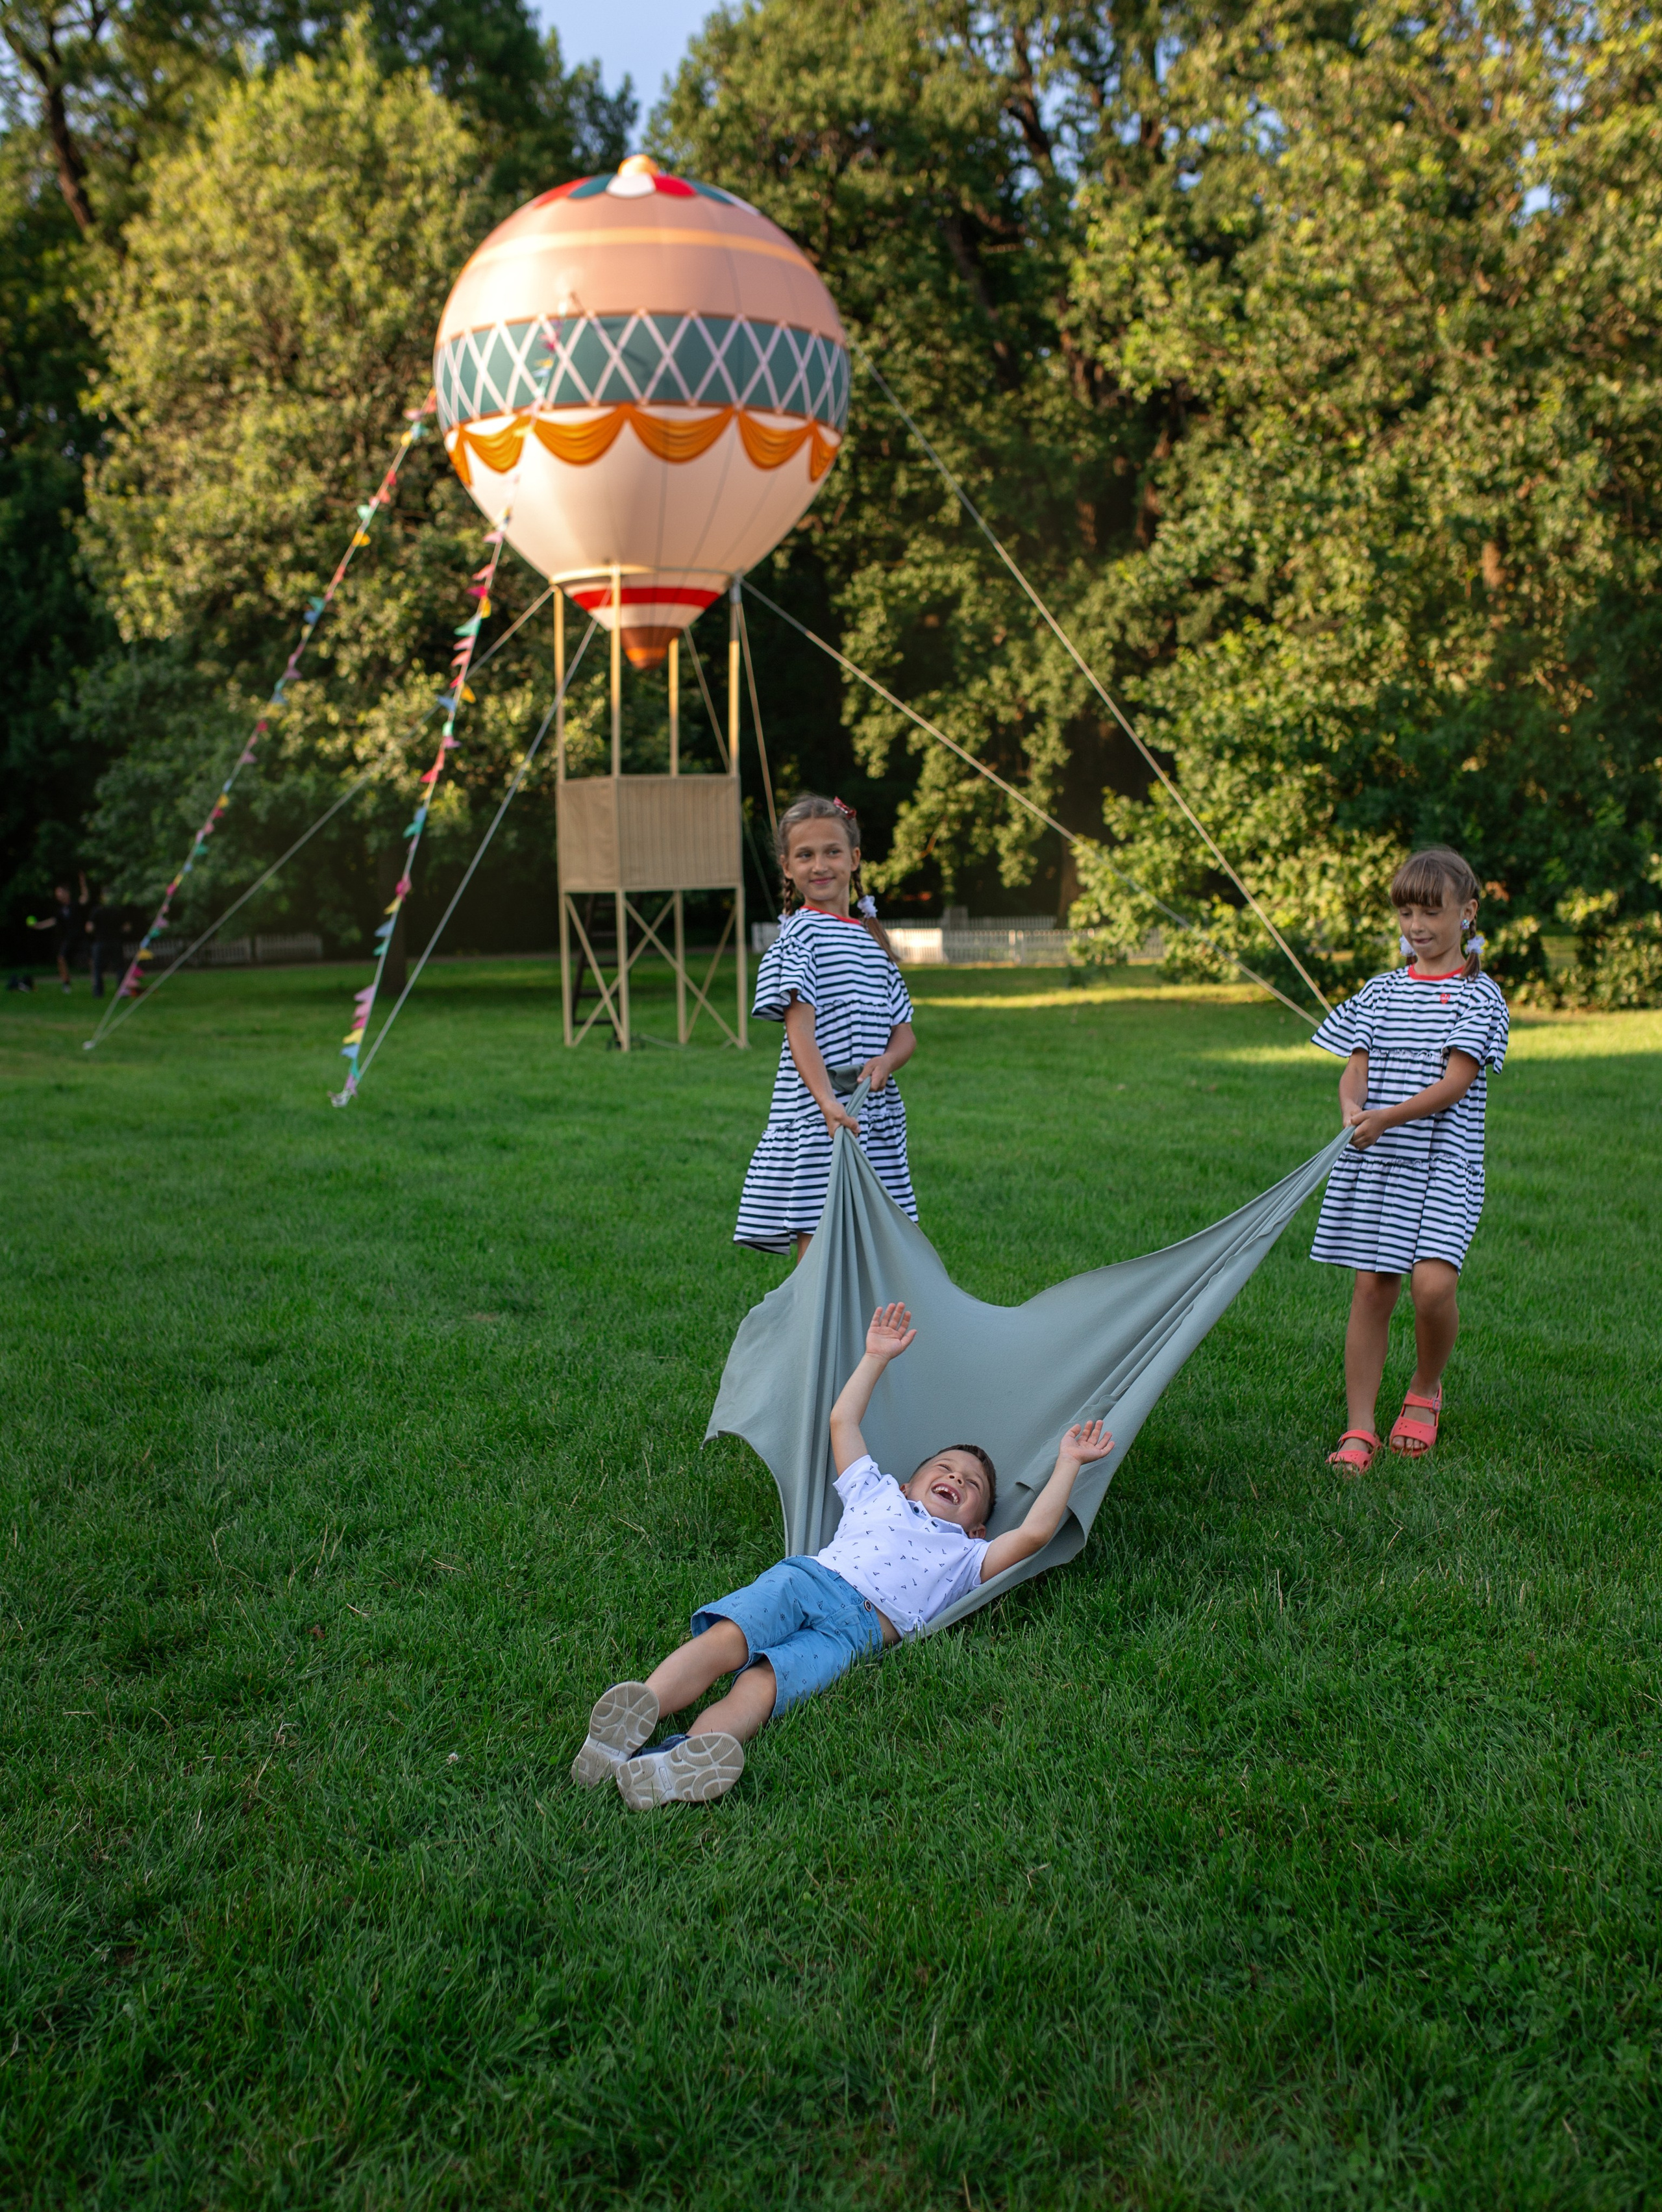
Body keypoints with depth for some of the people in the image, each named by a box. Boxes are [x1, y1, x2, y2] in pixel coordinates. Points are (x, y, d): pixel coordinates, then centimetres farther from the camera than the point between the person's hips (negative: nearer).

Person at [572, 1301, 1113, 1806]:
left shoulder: (965, 1556, 31)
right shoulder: (879, 1494, 37)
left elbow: (1033, 1532, 17)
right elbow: (843, 1421, 39)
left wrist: (1067, 1463, 23)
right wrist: (876, 1358, 40)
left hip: (857, 1627, -2)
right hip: (807, 1577, 2)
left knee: (762, 1684, -32)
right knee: (726, 1639, -31)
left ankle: (667, 1770, -56)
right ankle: (629, 1722, -49)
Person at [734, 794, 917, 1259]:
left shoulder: (872, 939, 16)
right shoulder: (798, 934, -4)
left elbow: (904, 1032, 13)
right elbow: (800, 1030, -15)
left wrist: (885, 1062, -10)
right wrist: (827, 1102, -28)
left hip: (878, 1117, 6)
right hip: (814, 1117, -6)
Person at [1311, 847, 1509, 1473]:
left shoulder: (1478, 996, -1)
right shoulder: (1380, 991, 12)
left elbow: (1456, 1082, -11)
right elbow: (1355, 1068, 5)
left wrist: (1389, 1118, -25)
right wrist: (1352, 1107, -18)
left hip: (1443, 1166, -3)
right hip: (1374, 1164, 3)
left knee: (1433, 1283, -16)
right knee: (1373, 1286, 2)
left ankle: (1426, 1388, 14)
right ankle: (1359, 1430, 9)